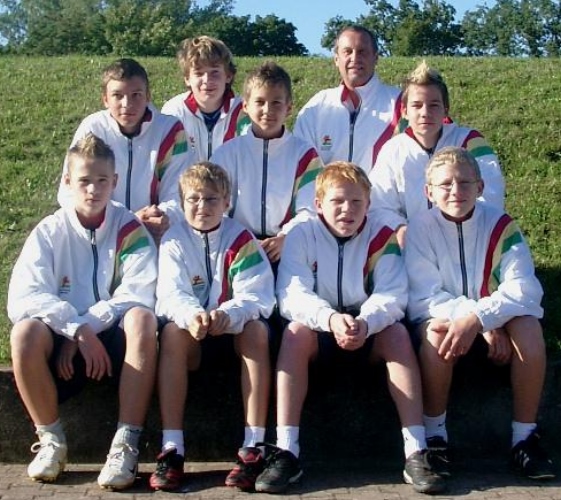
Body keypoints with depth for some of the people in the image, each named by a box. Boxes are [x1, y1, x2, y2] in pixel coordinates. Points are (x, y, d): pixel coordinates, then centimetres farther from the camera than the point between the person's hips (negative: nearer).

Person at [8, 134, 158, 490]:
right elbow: (23, 297, -13)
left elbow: (137, 295, -14)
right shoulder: (49, 232, 0)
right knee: (25, 333, -31)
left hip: (115, 341, 0)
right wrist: (77, 330, -26)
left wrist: (86, 328, -21)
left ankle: (127, 444, -29)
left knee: (142, 319, -33)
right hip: (63, 340, 1)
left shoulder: (130, 229, -3)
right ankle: (51, 440, -12)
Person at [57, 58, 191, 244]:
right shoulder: (92, 129, -6)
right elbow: (70, 194, -9)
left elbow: (178, 194, -4)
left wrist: (165, 216, -29)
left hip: (156, 236, 0)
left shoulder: (170, 130, -4)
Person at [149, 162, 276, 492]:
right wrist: (191, 316, -41)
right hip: (191, 330, 1)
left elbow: (256, 295, -18)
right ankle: (172, 448, -32)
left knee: (257, 330, -32)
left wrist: (227, 314, -41)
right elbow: (171, 294, -17)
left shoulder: (242, 239, -8)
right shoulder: (174, 241, -4)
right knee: (172, 332, -30)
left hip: (235, 326, -1)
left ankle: (254, 447, -33)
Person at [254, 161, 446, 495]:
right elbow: (291, 295, -20)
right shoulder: (302, 236, -8)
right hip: (319, 331, -1)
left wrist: (365, 323, -39)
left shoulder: (382, 237, -5)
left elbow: (392, 295, -17)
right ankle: (286, 452, -34)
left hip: (370, 331, 1)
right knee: (295, 331, -31)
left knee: (398, 333, -28)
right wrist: (330, 319, -40)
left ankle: (416, 453, -30)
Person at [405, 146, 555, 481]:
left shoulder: (500, 224, -10)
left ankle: (525, 435, -16)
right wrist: (488, 325, -29)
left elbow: (523, 288, -20)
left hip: (493, 327, 1)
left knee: (528, 325, -29)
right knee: (436, 332, -34)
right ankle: (435, 434, -18)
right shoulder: (420, 228, -12)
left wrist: (478, 317, -38)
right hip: (443, 317, -1)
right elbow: (424, 297, -17)